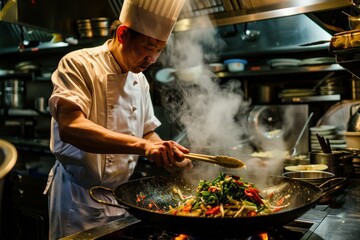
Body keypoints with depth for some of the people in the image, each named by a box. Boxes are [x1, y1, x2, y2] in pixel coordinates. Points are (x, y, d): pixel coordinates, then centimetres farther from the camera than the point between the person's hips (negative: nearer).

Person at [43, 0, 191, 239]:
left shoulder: (140, 80, 6)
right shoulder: (79, 64, -15)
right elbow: (69, 127, -31)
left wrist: (169, 154, -6)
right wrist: (142, 145, -40)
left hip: (121, 195, 6)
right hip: (80, 197, -6)